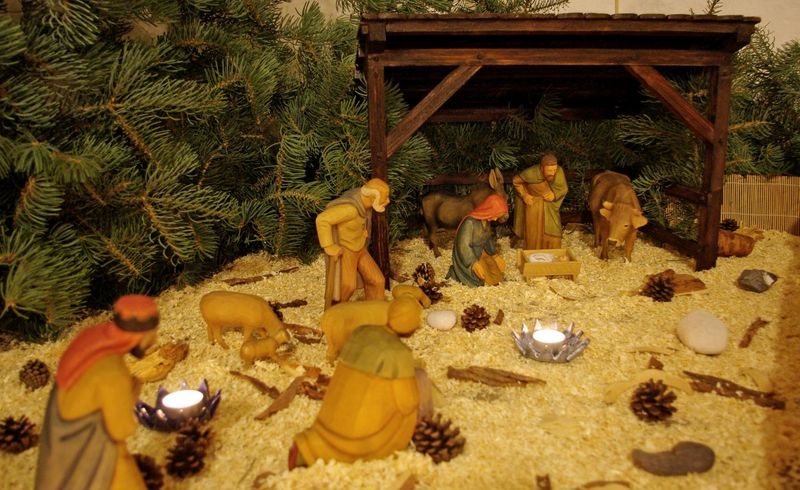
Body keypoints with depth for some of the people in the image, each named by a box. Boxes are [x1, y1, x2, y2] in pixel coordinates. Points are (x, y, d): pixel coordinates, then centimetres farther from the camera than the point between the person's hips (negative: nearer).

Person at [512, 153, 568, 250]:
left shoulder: (559, 171, -25)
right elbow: (516, 181, -12)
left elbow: (563, 189, -8)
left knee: (552, 230, 3)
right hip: (533, 202, -2)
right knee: (533, 231, 3)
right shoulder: (531, 173, -32)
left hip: (550, 204, 2)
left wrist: (555, 194, -26)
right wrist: (524, 195, -15)